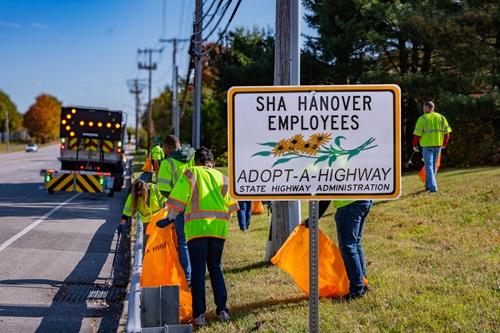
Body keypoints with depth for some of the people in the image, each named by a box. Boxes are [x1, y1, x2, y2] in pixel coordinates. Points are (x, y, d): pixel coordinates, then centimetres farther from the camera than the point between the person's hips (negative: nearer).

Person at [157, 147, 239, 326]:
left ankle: (199, 314, -3)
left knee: (198, 271, 0)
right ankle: (222, 310, 10)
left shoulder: (190, 174, 5)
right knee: (216, 269, 15)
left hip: (197, 227, -3)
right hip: (218, 227, 3)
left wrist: (170, 218, 10)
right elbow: (229, 206, 13)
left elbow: (178, 200, -1)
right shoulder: (222, 178, 16)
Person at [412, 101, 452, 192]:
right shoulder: (441, 118, 7)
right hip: (438, 145, 5)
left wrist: (415, 145, 2)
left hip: (427, 145, -5)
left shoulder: (422, 118, -7)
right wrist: (444, 144, 19)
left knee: (429, 166, -3)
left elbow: (417, 133, -10)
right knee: (433, 165, 18)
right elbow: (447, 132, 8)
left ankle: (433, 187, -13)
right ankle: (428, 185, 29)